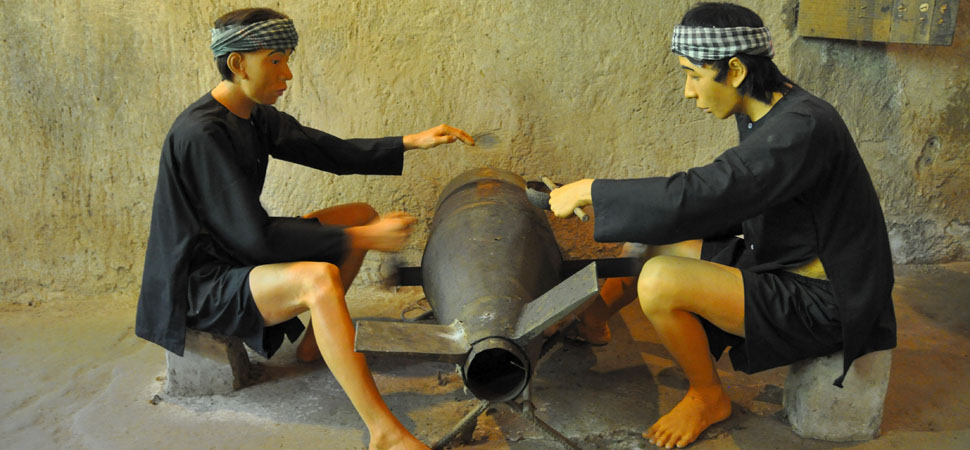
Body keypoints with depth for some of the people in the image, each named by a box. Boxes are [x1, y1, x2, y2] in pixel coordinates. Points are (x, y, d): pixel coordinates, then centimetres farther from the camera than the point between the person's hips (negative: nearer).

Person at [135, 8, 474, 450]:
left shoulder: (257, 117, 4)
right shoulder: (201, 133, -24)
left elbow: (334, 152, 8)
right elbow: (253, 236, -28)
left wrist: (412, 142, -3)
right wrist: (359, 240, -27)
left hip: (239, 257, 10)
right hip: (198, 286, -10)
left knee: (363, 214, 9)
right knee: (319, 278, -37)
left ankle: (315, 342, 11)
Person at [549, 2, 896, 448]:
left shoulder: (803, 128, -28)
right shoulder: (763, 115, 2)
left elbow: (700, 194, -34)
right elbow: (725, 194, 15)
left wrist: (590, 191, -25)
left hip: (820, 304, -9)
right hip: (776, 262, 9)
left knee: (659, 282, -25)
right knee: (648, 240, 10)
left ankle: (708, 397, 0)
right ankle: (591, 320, 35)